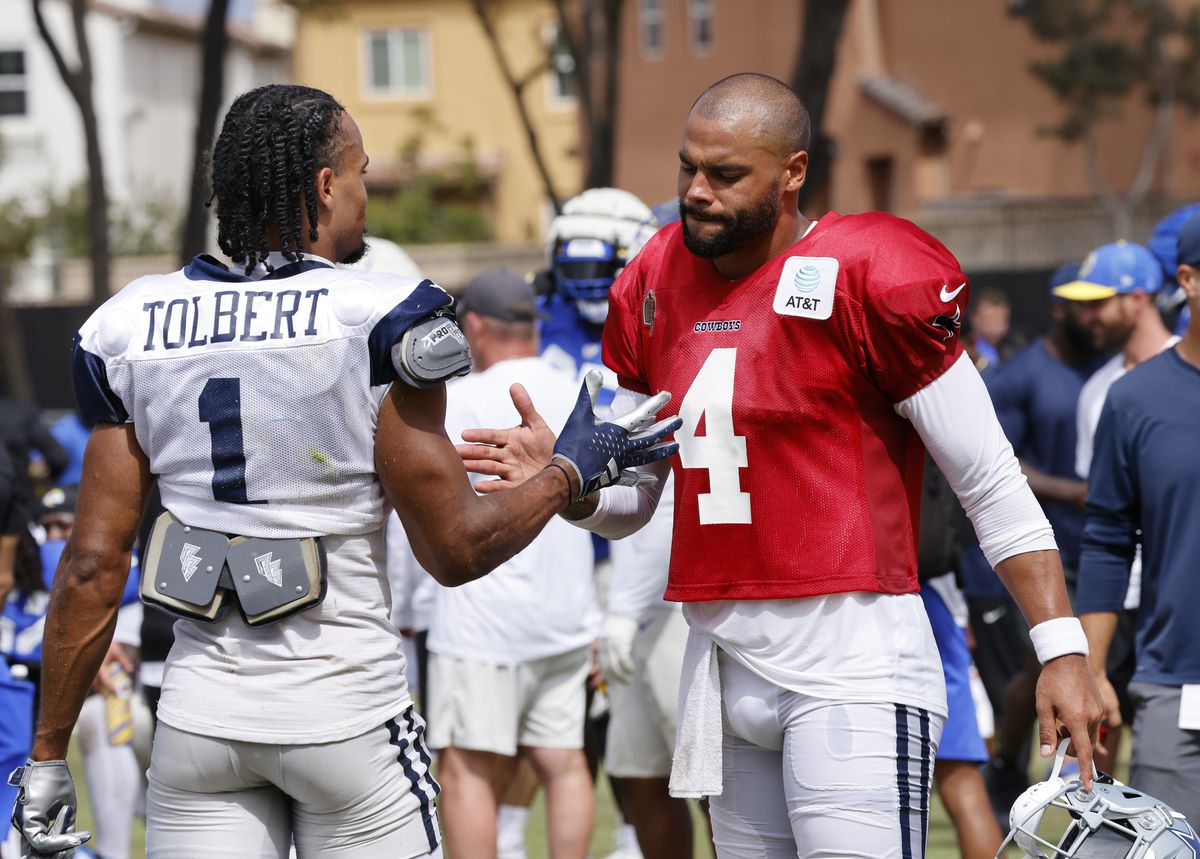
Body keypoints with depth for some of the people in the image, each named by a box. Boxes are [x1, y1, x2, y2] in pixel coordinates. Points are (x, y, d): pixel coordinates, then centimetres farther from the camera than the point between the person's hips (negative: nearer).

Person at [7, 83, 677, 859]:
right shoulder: (379, 322, -10)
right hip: (344, 705, -4)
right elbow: (456, 549, -8)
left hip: (202, 708, 4)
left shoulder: (133, 329, 2)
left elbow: (94, 564, 1)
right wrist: (571, 473, 9)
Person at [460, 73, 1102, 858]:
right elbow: (629, 502, 18)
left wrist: (1062, 649, -11)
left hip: (851, 667, -7)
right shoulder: (657, 288, 11)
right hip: (724, 662, 7)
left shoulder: (865, 279, -9)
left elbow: (992, 485, -7)